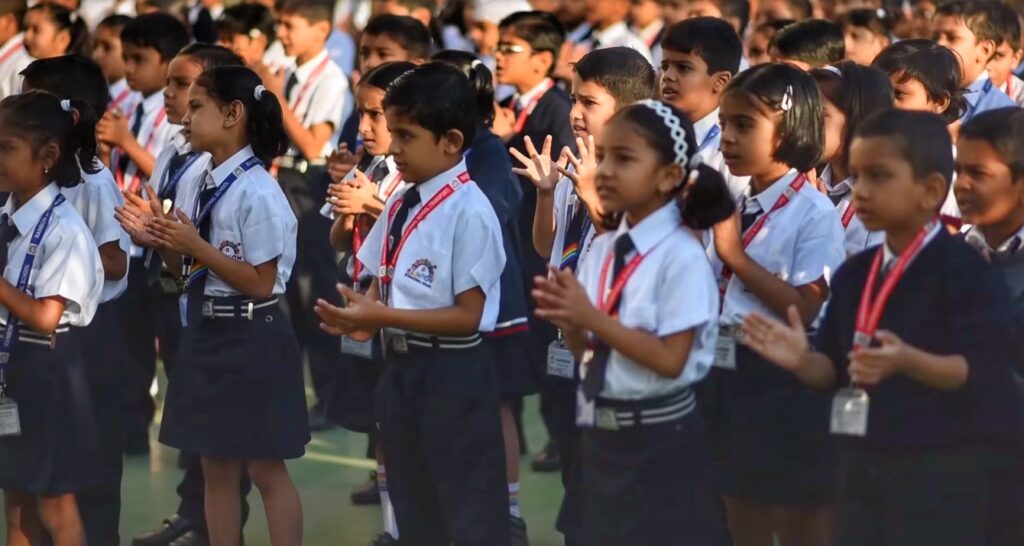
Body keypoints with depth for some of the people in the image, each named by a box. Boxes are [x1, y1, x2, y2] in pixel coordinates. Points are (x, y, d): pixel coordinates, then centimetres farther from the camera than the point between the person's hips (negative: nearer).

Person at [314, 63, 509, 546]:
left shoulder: (469, 212, -18)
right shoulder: (400, 205, 8)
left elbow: (467, 315, -19)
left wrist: (382, 316, -23)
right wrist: (363, 316, -8)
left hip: (451, 375, -9)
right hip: (400, 366, 9)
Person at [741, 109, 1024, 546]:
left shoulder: (966, 272, -13)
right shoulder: (854, 275, 9)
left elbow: (983, 369, -20)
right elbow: (835, 370, 12)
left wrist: (908, 361, -36)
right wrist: (802, 361, -10)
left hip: (940, 473, -7)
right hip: (864, 466, 7)